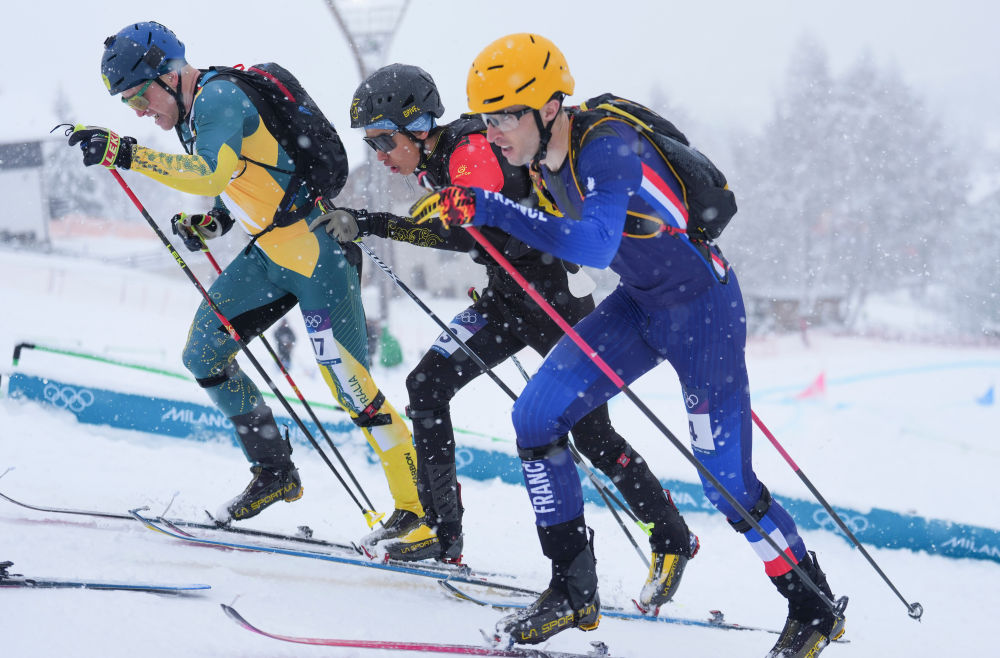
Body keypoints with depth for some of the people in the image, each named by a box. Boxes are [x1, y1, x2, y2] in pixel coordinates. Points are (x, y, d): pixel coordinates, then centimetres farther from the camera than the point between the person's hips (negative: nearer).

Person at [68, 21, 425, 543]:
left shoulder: (219, 98, -18)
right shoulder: (194, 112, 11)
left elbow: (211, 172, -36)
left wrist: (125, 154, -39)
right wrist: (213, 222, 8)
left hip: (318, 250, -10)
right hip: (270, 251, 10)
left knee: (349, 381, -11)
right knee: (203, 353, 6)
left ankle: (422, 505, -4)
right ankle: (274, 471, 15)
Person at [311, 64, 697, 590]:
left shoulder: (472, 151, -24)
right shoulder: (433, 162, 4)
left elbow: (474, 230, -38)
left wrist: (372, 224, -41)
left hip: (556, 294, -9)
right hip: (505, 297, 9)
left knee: (591, 435, -5)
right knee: (426, 387, -5)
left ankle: (672, 541, 13)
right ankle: (442, 531, 1)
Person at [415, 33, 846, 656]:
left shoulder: (607, 146, -29)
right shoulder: (546, 152, -5)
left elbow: (596, 243, -45)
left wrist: (493, 210, -46)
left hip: (704, 306, -8)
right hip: (639, 303, 8)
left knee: (727, 480, -6)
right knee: (535, 418, -5)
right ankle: (575, 592, 3)